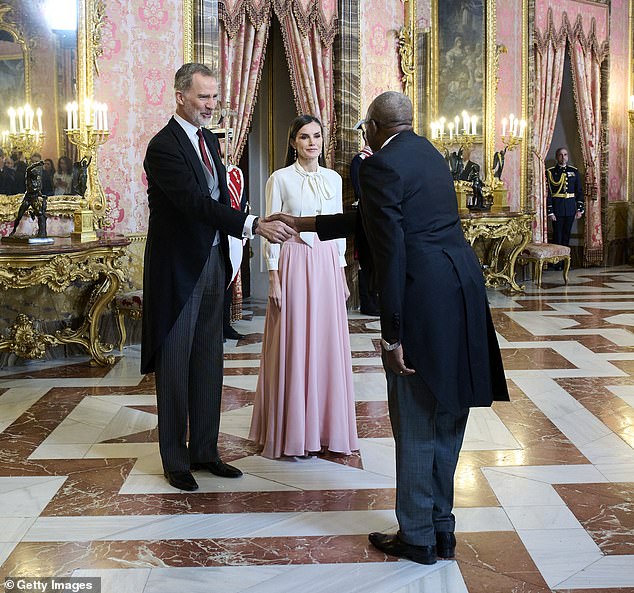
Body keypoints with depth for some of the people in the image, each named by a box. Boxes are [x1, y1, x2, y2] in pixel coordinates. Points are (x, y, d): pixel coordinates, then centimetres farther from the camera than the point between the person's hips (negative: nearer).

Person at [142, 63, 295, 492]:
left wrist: (225, 259, 11)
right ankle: (175, 460, 15)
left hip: (213, 264, 8)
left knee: (209, 363, 13)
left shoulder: (209, 139, 12)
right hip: (179, 269, -8)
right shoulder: (164, 146, -16)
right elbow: (196, 203, -27)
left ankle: (205, 451, 24)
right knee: (175, 366, 3)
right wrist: (255, 226, -34)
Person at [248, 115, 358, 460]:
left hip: (327, 267, 4)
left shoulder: (333, 179, 10)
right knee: (292, 349, 1)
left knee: (328, 347, 7)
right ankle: (293, 433, 12)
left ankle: (325, 427, 19)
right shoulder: (280, 179, -3)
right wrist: (273, 279, -9)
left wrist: (341, 273, 11)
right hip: (293, 265, -4)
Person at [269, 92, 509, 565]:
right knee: (445, 418, 17)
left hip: (423, 297, -9)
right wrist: (305, 224, 30)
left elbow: (390, 251, -17)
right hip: (462, 289, 9)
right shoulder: (429, 154, 18)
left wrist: (392, 334, -15)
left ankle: (417, 538, 18)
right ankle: (442, 530, 29)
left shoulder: (381, 166, -10)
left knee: (415, 422, 5)